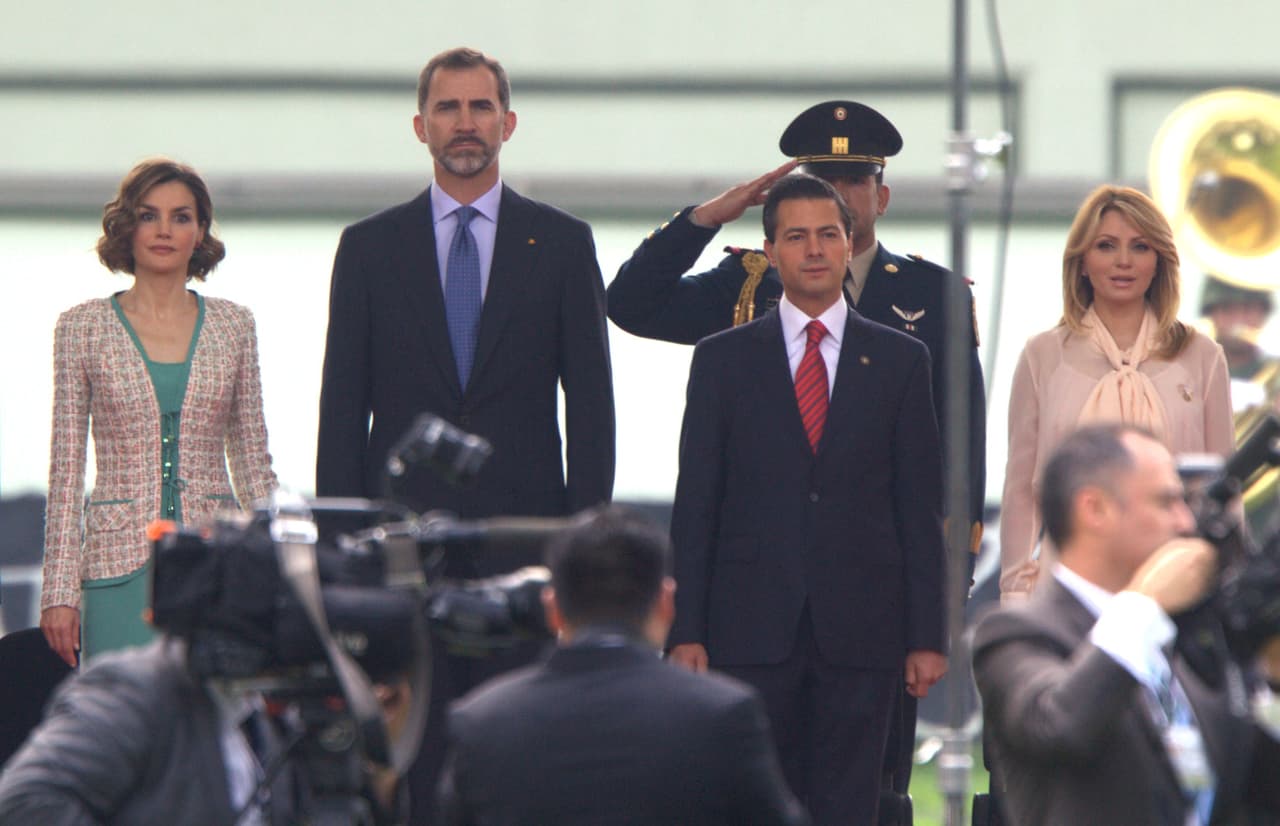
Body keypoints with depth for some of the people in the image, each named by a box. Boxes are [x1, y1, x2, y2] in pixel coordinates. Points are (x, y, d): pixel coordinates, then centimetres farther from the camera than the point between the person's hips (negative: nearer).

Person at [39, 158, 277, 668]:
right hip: (122, 564, -1)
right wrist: (59, 591, -3)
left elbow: (252, 460, 12)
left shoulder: (233, 326, 9)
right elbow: (66, 470, 4)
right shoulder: (83, 329, 4)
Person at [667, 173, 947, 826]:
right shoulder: (724, 359, 8)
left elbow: (920, 508, 7)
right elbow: (695, 504, 5)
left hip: (860, 630, 0)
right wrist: (686, 630, -2)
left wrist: (927, 636, 1)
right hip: (751, 627, 0)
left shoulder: (899, 361, 9)